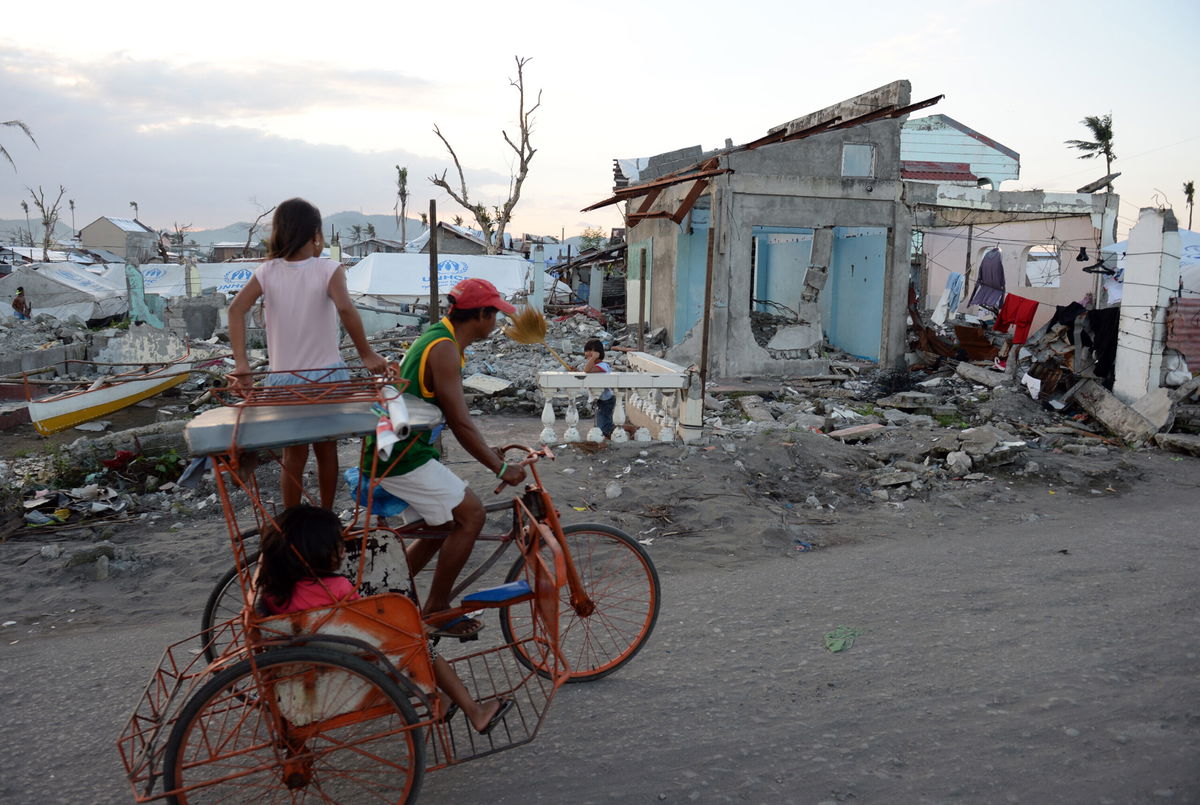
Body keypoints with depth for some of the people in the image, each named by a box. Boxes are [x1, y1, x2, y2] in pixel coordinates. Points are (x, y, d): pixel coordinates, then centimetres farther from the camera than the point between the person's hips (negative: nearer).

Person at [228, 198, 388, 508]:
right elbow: (345, 308, -28)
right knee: (327, 452, 16)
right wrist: (367, 355, -22)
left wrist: (241, 363, -18)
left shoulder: (267, 271, -2)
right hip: (326, 376, -2)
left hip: (283, 379, 2)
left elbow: (236, 308, -15)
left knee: (293, 456, 14)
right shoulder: (329, 269, -10)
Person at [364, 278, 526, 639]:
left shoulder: (437, 339, 14)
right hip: (402, 457, -11)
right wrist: (501, 468, -16)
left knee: (444, 525, 18)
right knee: (470, 513, -10)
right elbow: (460, 423, -22)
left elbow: (454, 417, 20)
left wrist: (490, 452, 20)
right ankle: (435, 611, 1)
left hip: (395, 450, 11)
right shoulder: (444, 349, -19)